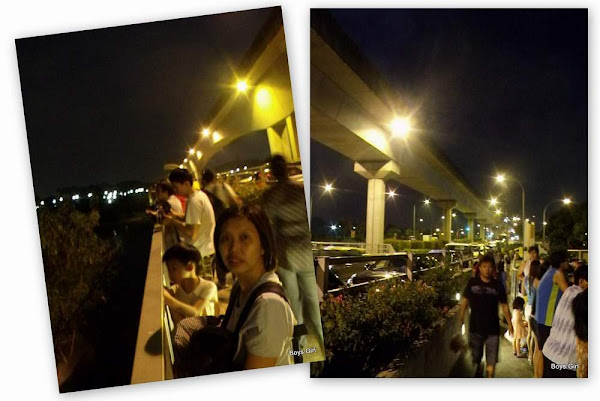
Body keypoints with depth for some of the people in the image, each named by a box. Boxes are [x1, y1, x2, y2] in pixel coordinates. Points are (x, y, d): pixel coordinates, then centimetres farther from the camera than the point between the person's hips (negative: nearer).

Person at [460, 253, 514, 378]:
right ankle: (477, 374, 43)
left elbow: (504, 305, 3)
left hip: (492, 328, 0)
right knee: (475, 357, 18)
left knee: (491, 360, 5)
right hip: (475, 326, 1)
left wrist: (509, 323, 0)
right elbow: (465, 301, 1)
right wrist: (461, 318, 1)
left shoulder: (497, 285, -4)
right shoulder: (472, 282, -6)